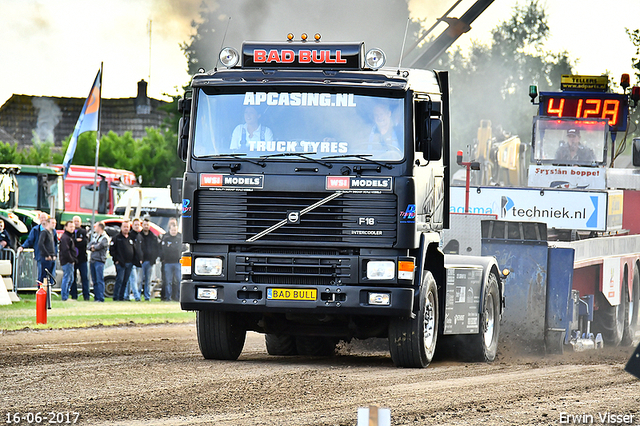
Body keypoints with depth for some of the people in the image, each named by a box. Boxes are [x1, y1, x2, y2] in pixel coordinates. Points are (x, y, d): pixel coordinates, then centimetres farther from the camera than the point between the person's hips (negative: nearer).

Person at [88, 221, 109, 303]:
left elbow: (100, 246, -17)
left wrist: (93, 246, 0)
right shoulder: (94, 236, 18)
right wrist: (92, 248, -8)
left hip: (99, 260, -8)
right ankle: (96, 297, 14)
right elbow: (89, 246, 13)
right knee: (94, 280, 9)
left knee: (99, 280, -9)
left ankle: (100, 298, -11)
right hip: (92, 260, 8)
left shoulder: (104, 238, -5)